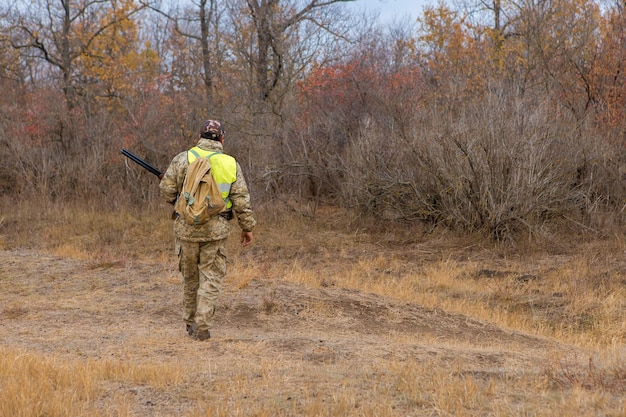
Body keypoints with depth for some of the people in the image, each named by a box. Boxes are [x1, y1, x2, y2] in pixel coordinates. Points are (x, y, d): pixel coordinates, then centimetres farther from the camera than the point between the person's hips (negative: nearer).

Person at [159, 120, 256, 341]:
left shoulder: (183, 159, -2)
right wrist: (247, 227, 11)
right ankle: (202, 327, -4)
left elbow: (167, 190, -1)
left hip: (186, 227, 1)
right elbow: (241, 201, 1)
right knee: (211, 277, 5)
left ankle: (190, 322, 26)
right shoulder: (231, 165, 0)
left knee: (190, 276, 15)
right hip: (216, 230, -1)